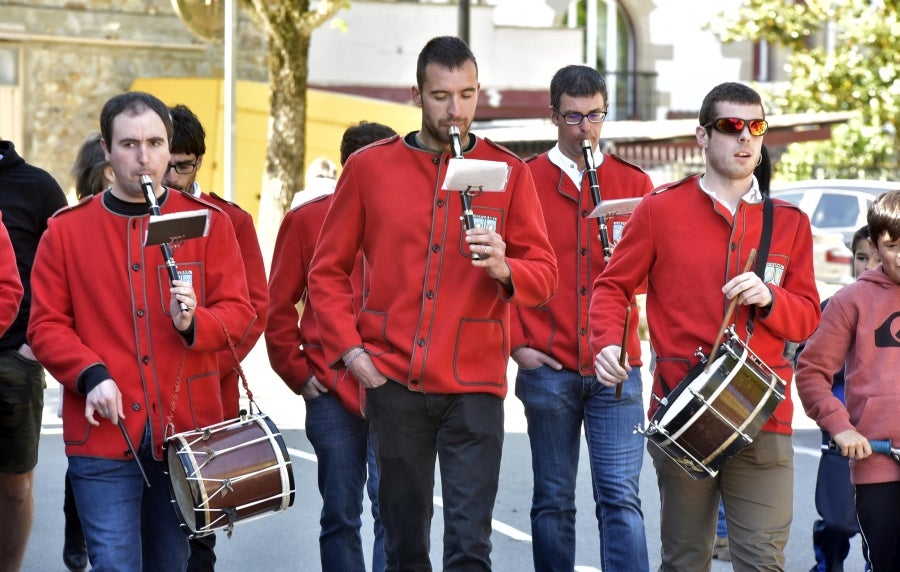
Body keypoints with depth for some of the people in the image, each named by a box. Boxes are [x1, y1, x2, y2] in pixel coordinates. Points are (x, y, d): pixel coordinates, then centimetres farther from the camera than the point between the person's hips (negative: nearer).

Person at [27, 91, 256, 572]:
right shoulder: (66, 230, 5)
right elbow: (46, 324, 3)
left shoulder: (208, 222, 6)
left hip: (188, 430, 2)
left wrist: (194, 323, -18)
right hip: (103, 433, -1)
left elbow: (238, 309, 3)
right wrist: (90, 375, -14)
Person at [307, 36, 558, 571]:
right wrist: (349, 348, -3)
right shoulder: (369, 167, 5)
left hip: (475, 386, -1)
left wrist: (503, 269, -20)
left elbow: (544, 274, 1)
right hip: (393, 382, 1)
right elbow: (328, 271, 9)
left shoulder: (509, 171, 4)